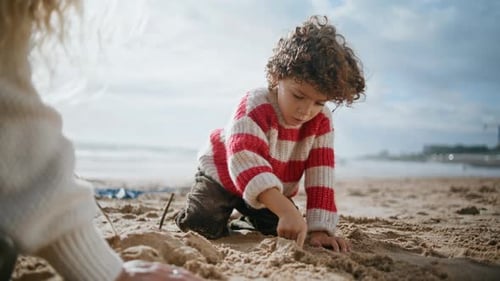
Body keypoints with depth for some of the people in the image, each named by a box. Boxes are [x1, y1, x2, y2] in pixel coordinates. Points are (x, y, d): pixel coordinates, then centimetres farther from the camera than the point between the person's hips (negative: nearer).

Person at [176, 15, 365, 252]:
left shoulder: (321, 121, -20)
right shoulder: (255, 106, -37)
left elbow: (320, 174, -23)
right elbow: (245, 161, -52)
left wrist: (320, 228, -35)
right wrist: (286, 210, -65)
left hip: (273, 191, 5)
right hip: (222, 175, -5)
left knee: (284, 232, -4)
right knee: (203, 226, -23)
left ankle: (244, 222, 27)